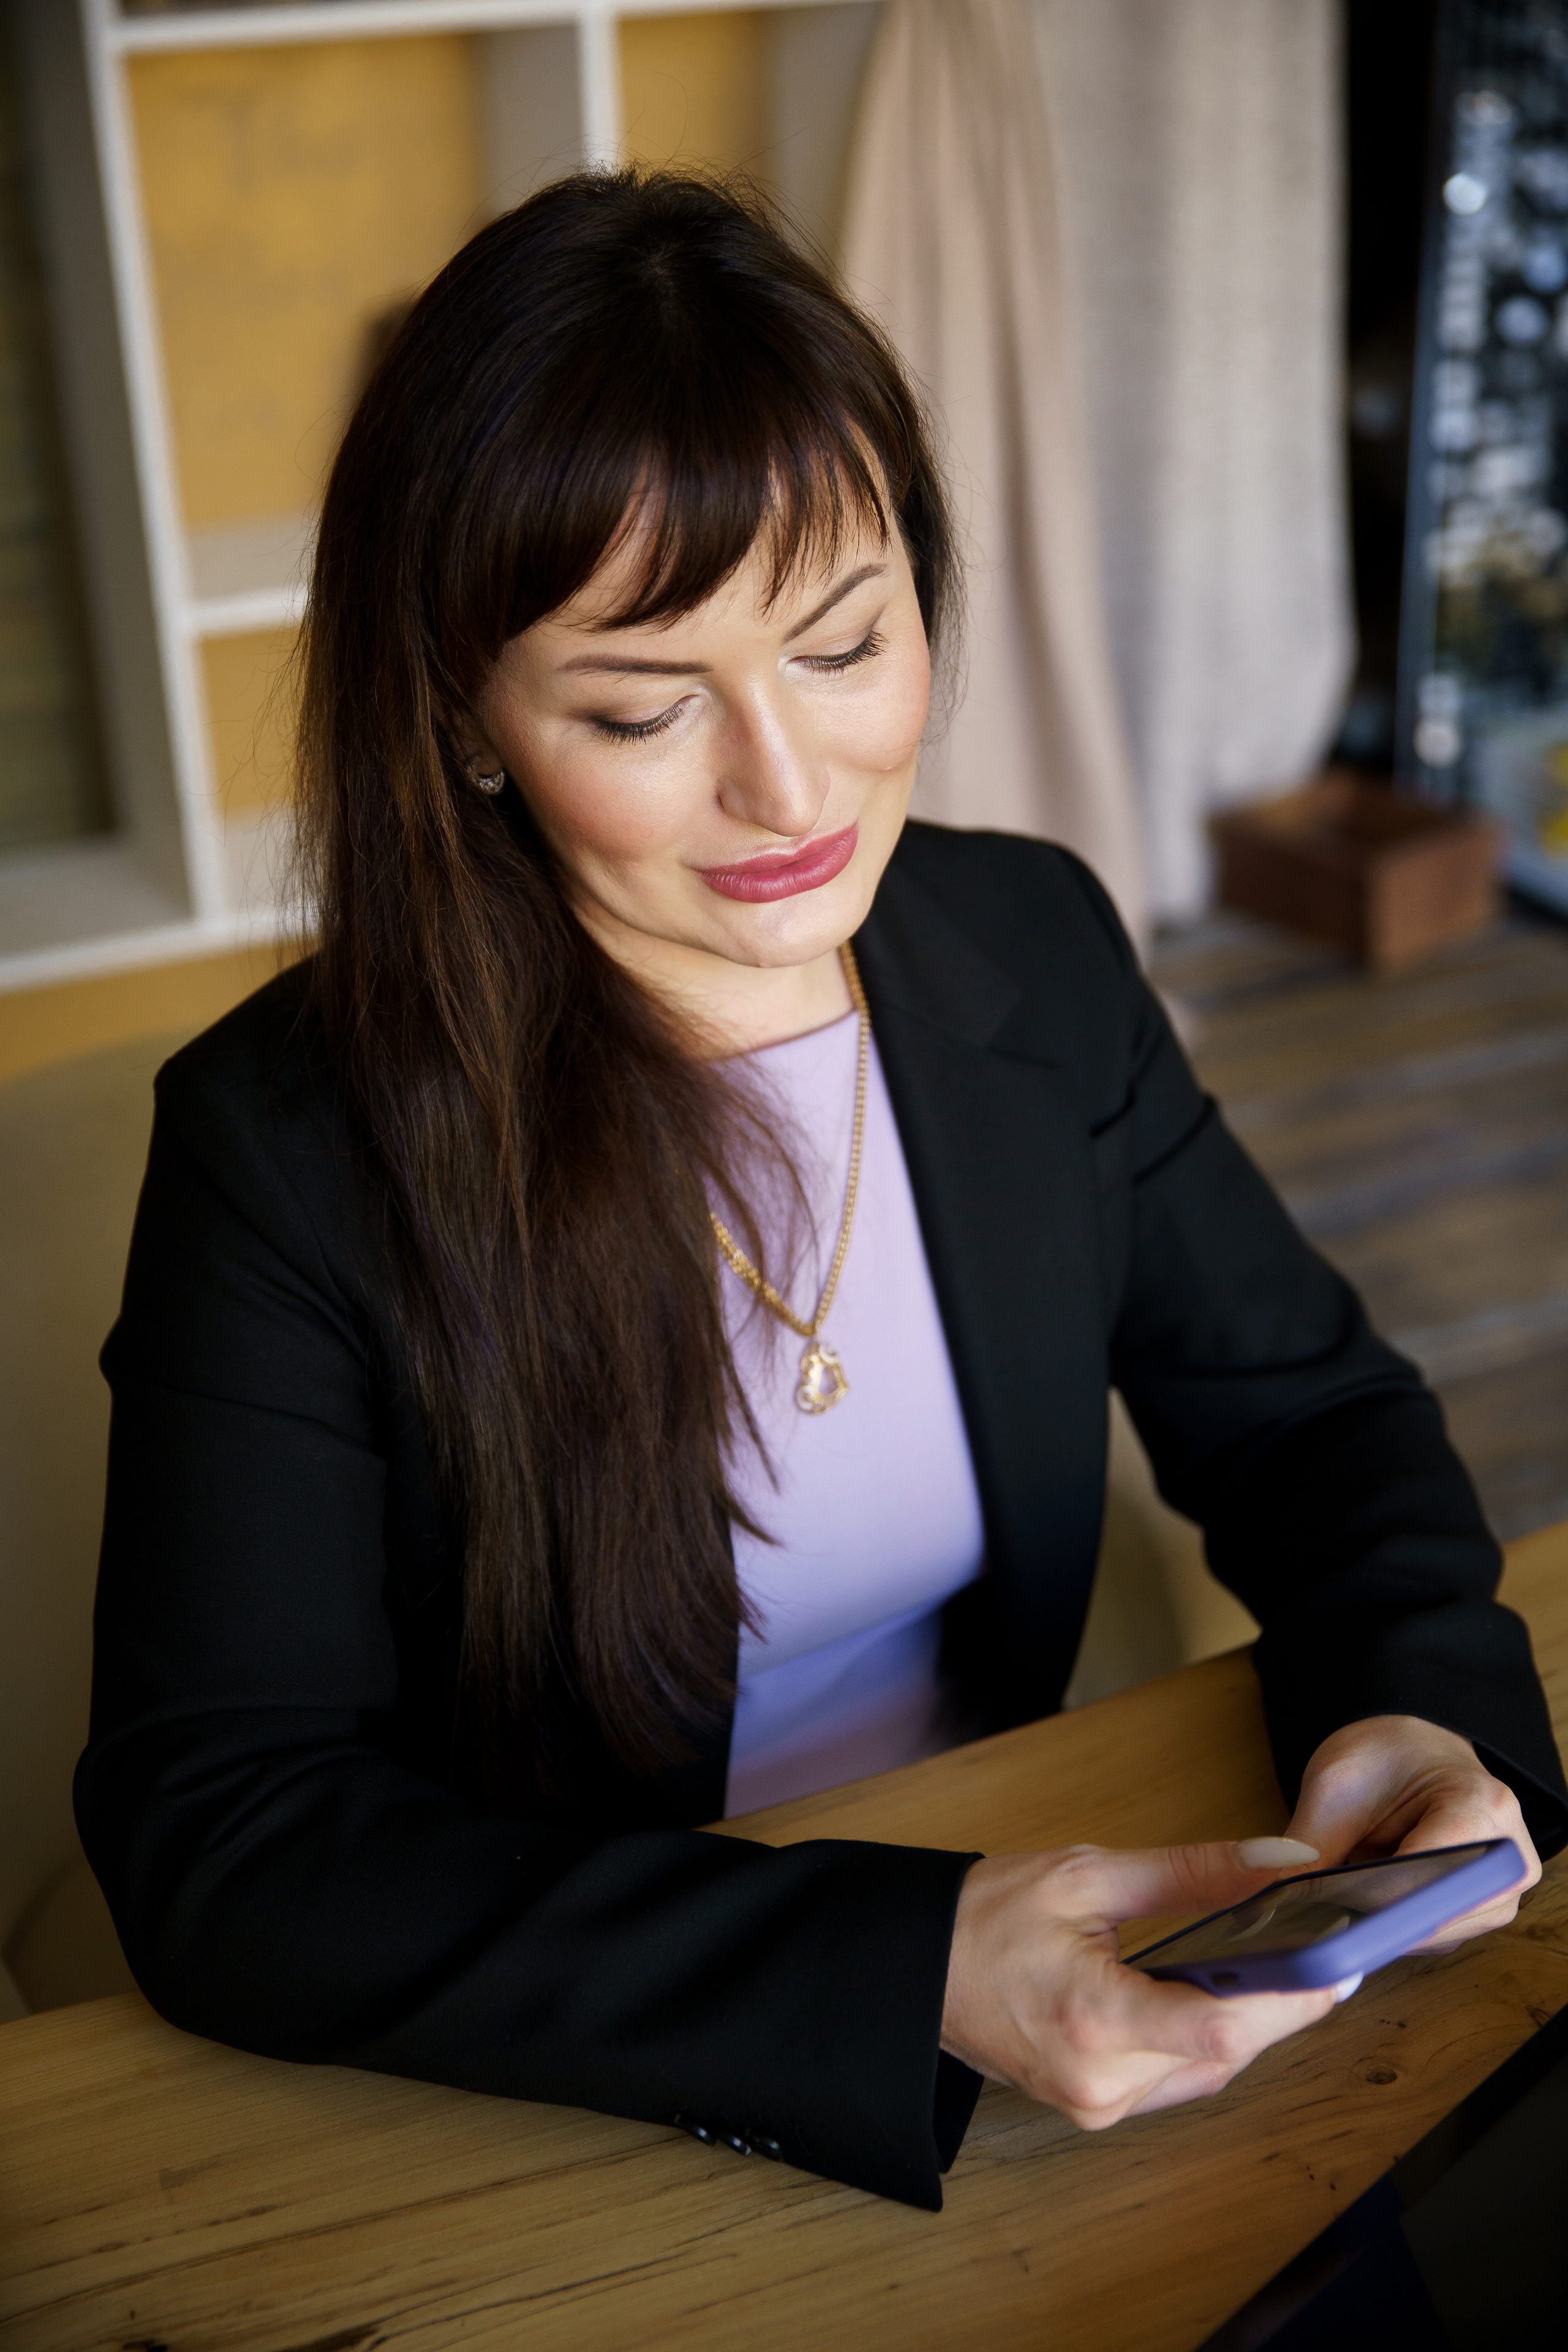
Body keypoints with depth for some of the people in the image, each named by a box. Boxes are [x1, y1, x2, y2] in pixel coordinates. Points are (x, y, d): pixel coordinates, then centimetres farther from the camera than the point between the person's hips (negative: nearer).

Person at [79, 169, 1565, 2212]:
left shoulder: (1042, 954, -3)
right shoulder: (289, 1145, -17)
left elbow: (1303, 1412, 7)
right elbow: (218, 1850, -20)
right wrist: (898, 1969, -29)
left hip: (1011, 1940, 4)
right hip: (551, 2108, -3)